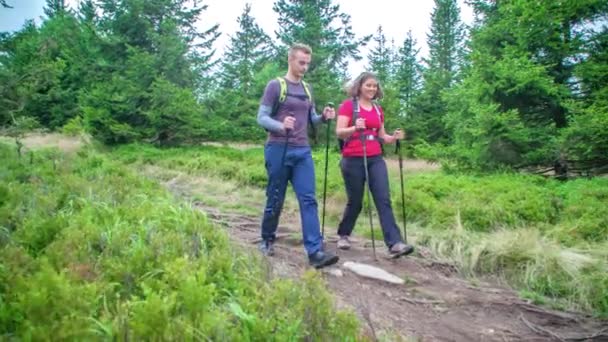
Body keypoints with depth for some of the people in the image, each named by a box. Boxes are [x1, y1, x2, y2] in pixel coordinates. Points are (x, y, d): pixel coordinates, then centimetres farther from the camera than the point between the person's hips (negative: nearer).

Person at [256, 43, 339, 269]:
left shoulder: (307, 89, 16)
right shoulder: (275, 85, -2)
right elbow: (261, 118, -7)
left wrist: (324, 117, -3)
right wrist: (281, 125, -27)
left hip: (303, 151, 5)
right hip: (278, 149, -5)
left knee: (309, 200, -4)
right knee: (275, 199, 5)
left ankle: (315, 252, -7)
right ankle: (267, 240, 26)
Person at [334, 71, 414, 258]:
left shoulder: (378, 109, 16)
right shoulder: (348, 105, -1)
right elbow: (339, 132, -9)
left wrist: (394, 137, -1)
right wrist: (355, 128, -28)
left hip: (376, 159, 5)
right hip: (353, 160, -4)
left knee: (384, 199, -7)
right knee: (355, 201, 4)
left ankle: (395, 244, -13)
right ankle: (343, 235, 29)